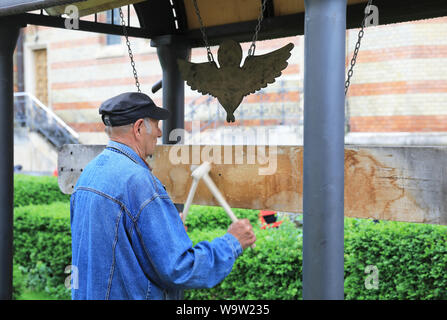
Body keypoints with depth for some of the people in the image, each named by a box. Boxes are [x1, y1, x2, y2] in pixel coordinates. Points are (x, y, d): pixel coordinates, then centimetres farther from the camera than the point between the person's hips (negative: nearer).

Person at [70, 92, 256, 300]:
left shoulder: (88, 173, 7)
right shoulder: (138, 181, -21)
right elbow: (178, 269, -22)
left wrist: (168, 229, 19)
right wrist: (232, 243, -9)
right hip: (130, 295, -9)